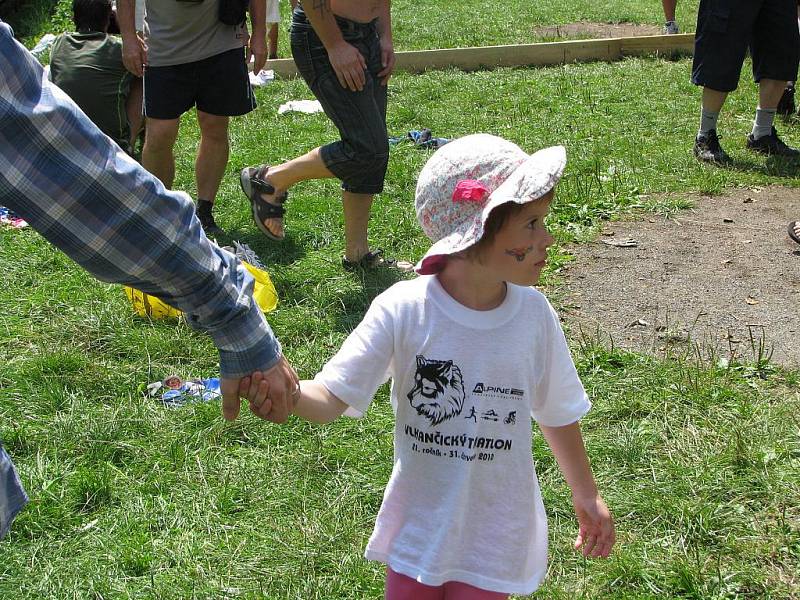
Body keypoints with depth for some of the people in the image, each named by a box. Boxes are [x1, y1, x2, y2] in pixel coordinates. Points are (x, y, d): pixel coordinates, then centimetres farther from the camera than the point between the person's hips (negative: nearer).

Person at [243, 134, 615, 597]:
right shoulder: (403, 311, -20)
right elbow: (331, 398, -20)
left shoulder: (534, 314, -12)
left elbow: (558, 413, 3)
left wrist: (587, 494, 13)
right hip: (419, 525, -1)